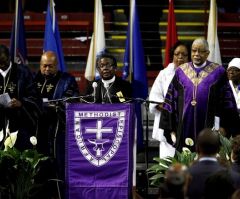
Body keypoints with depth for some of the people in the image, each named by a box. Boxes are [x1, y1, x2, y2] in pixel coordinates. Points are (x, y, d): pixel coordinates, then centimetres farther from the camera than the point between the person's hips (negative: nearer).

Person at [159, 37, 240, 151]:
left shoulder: (218, 72, 0)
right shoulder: (181, 72, 7)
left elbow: (227, 101, 1)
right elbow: (171, 99, 9)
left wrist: (224, 127, -4)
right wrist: (170, 128, 5)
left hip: (208, 128, -2)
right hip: (185, 128, 2)